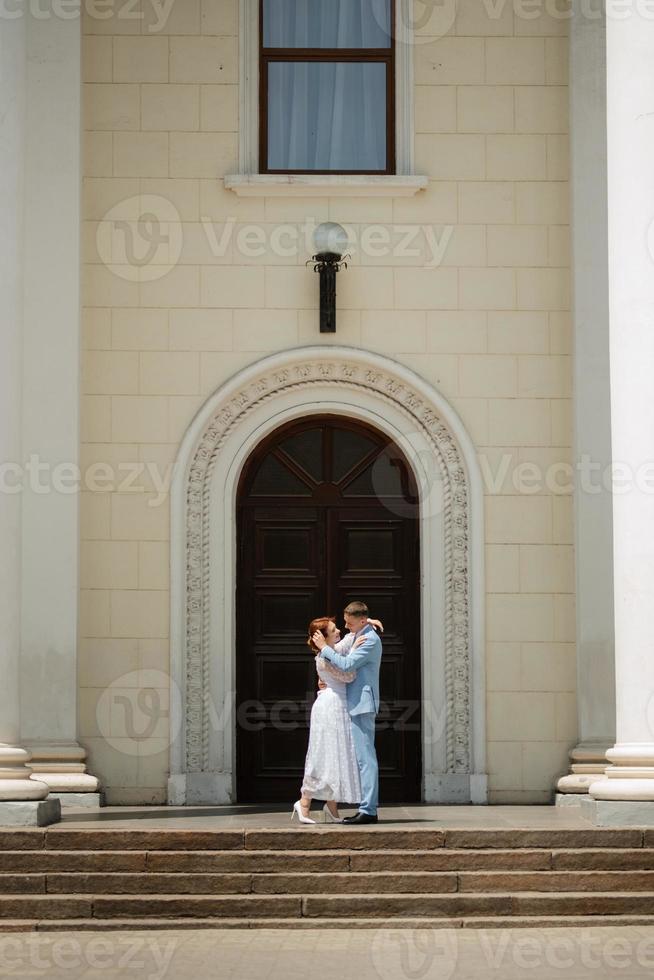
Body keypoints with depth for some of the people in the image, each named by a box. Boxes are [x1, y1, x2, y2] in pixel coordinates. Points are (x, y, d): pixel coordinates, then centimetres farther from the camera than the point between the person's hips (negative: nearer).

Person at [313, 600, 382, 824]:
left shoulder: (371, 640, -13)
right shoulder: (355, 636, 17)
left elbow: (346, 664, -20)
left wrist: (324, 647, -10)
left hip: (362, 704, -10)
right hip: (355, 704, 10)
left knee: (365, 757, -11)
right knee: (362, 757, 10)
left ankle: (368, 810, -13)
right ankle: (366, 807, 13)